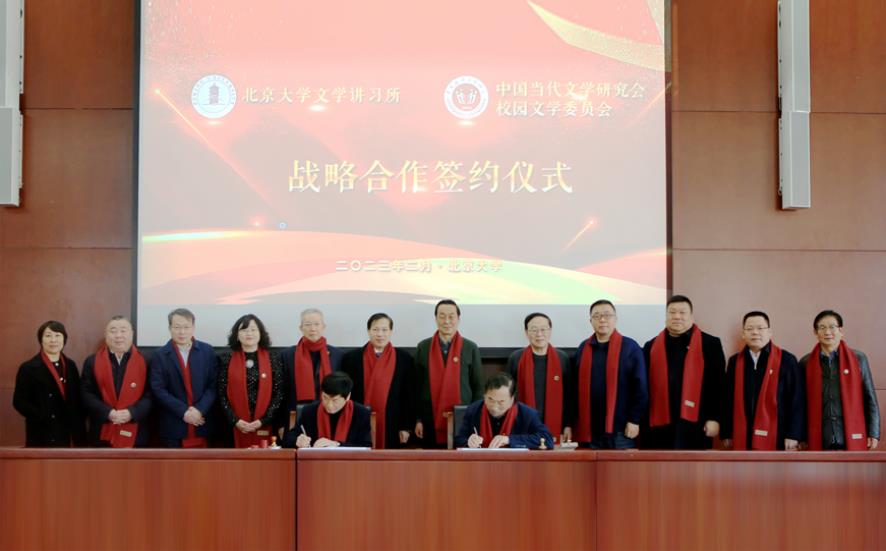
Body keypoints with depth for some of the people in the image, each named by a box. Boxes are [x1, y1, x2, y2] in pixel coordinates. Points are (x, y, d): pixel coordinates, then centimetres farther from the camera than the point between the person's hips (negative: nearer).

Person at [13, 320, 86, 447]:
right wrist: (42, 417, -16)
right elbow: (19, 401, -5)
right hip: (42, 436, -4)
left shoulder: (70, 365, 12)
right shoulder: (28, 368, -2)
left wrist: (80, 433, 4)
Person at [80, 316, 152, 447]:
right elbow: (86, 394, 1)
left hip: (135, 434, 0)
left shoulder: (144, 361, 3)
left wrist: (132, 412, -18)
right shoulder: (92, 362, 7)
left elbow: (150, 395, -1)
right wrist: (107, 412, -14)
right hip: (103, 434, 1)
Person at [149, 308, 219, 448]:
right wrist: (183, 411, -14)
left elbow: (214, 385, 1)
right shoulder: (160, 355, 2)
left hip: (201, 424, 1)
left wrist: (199, 410, -14)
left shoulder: (207, 351, 6)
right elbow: (158, 389, -5)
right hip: (172, 426, -1)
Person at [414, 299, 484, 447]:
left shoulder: (470, 348, 2)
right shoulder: (423, 348, 5)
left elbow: (478, 387, 5)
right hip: (431, 423, 1)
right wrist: (418, 419, 3)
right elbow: (417, 386, 7)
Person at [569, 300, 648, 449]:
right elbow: (574, 388, 10)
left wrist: (635, 420, -8)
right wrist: (570, 423, 7)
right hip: (589, 431, 3)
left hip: (621, 430, -3)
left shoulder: (630, 347, 0)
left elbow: (640, 387, -3)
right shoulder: (583, 349, 10)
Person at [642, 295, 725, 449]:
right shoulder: (652, 347, 12)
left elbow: (717, 384, -2)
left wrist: (714, 418, -8)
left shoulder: (709, 344, 4)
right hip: (658, 425, 3)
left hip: (693, 424, -3)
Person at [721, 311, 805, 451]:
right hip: (742, 440, 3)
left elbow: (797, 401, -3)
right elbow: (728, 400, 10)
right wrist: (726, 434, 7)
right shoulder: (735, 362, 10)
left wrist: (793, 435, -8)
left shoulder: (787, 360, 0)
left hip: (775, 439, -3)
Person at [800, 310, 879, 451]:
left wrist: (873, 434, 1)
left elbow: (870, 399, 7)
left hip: (852, 440, 0)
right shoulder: (806, 363, 7)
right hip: (819, 442, 0)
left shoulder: (858, 359, 6)